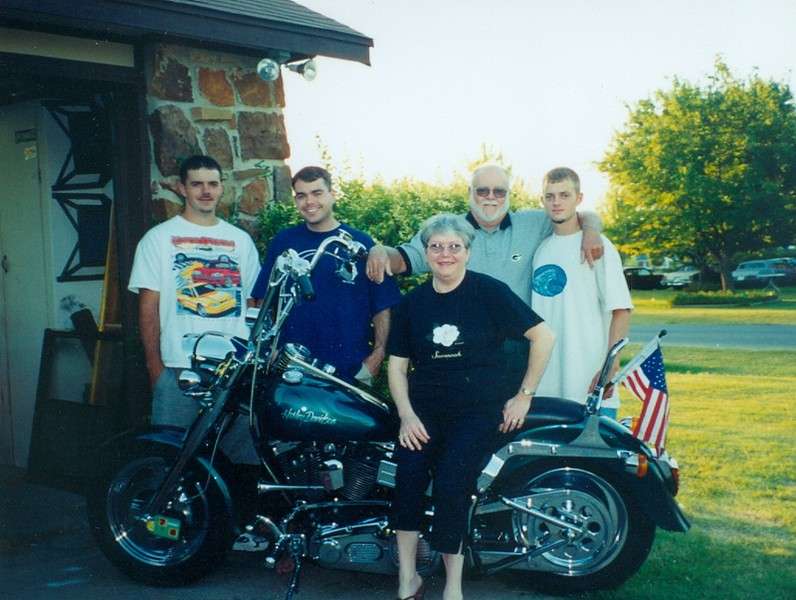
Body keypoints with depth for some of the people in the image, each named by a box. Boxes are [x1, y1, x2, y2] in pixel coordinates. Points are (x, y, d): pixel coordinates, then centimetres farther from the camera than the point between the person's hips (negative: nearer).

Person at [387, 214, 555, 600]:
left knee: (451, 484, -25)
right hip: (425, 407, 3)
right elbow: (397, 364, 11)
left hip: (480, 408, -3)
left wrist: (524, 395, -2)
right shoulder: (411, 303, 12)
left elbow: (543, 336, -1)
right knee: (408, 472, -25)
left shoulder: (490, 292, -1)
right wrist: (407, 414, -4)